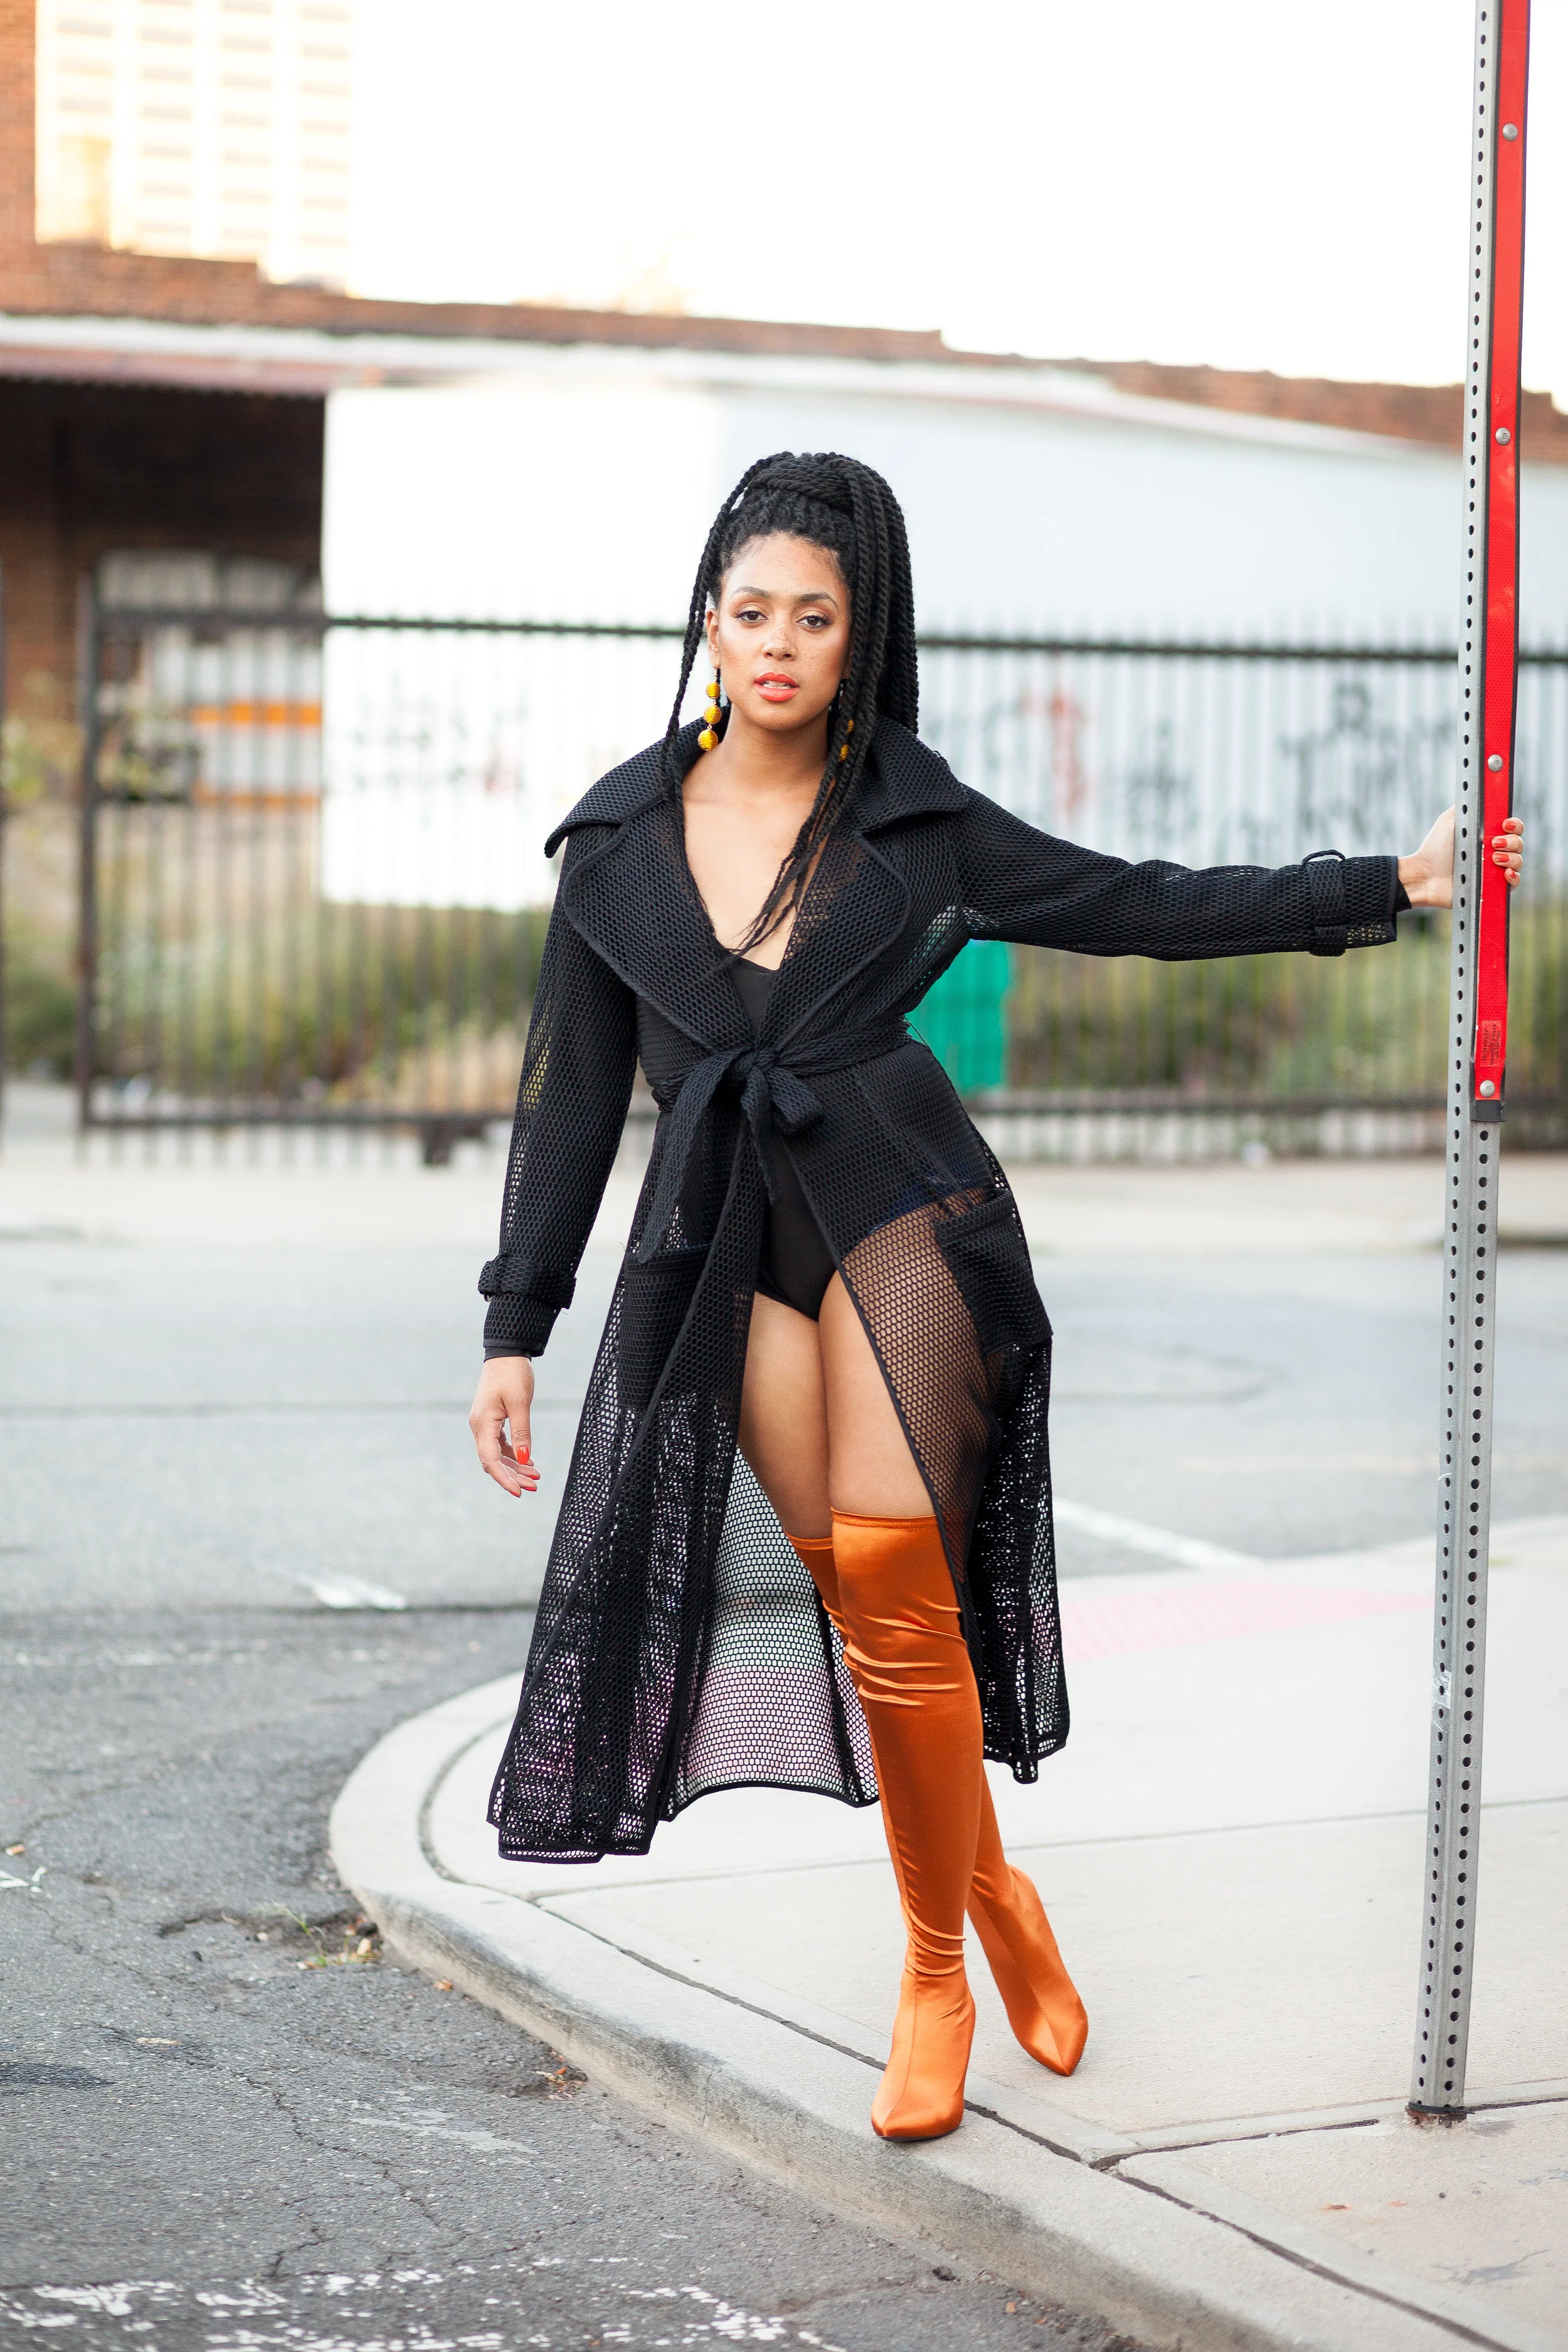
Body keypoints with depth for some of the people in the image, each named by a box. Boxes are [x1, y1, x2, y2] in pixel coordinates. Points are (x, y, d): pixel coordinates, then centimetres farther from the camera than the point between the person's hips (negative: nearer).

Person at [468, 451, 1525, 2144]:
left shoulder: (913, 819, 4)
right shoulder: (623, 833, 6)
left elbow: (1143, 907, 12)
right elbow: (573, 1089, 10)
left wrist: (1386, 886, 8)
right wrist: (516, 1327, 9)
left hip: (902, 1211, -2)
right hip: (727, 1254, 2)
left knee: (891, 1579, -12)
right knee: (860, 1593, -5)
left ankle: (935, 1968, 4)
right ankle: (988, 1889, 17)